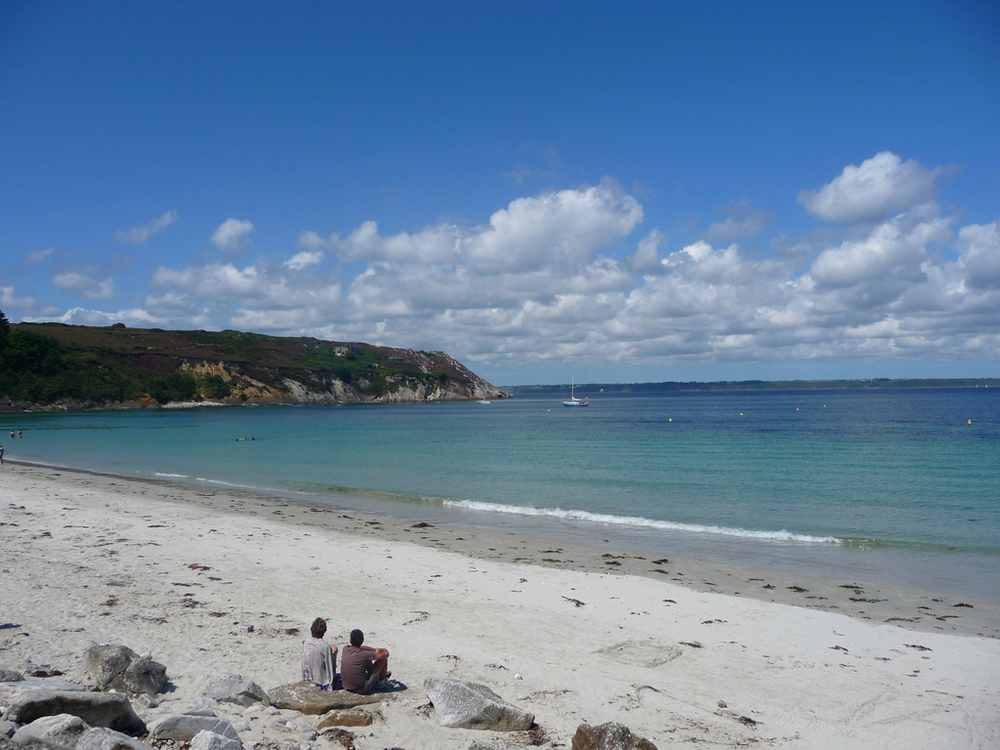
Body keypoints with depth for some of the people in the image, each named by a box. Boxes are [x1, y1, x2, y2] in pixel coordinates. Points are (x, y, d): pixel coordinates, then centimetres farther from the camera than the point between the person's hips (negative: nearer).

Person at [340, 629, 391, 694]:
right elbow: (386, 654, -14)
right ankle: (382, 682, 21)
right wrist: (378, 651, 9)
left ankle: (382, 674, 45)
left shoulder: (345, 649, -6)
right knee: (384, 658, -1)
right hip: (362, 689, -6)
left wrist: (375, 650, 11)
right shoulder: (363, 654, -22)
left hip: (347, 687, 6)